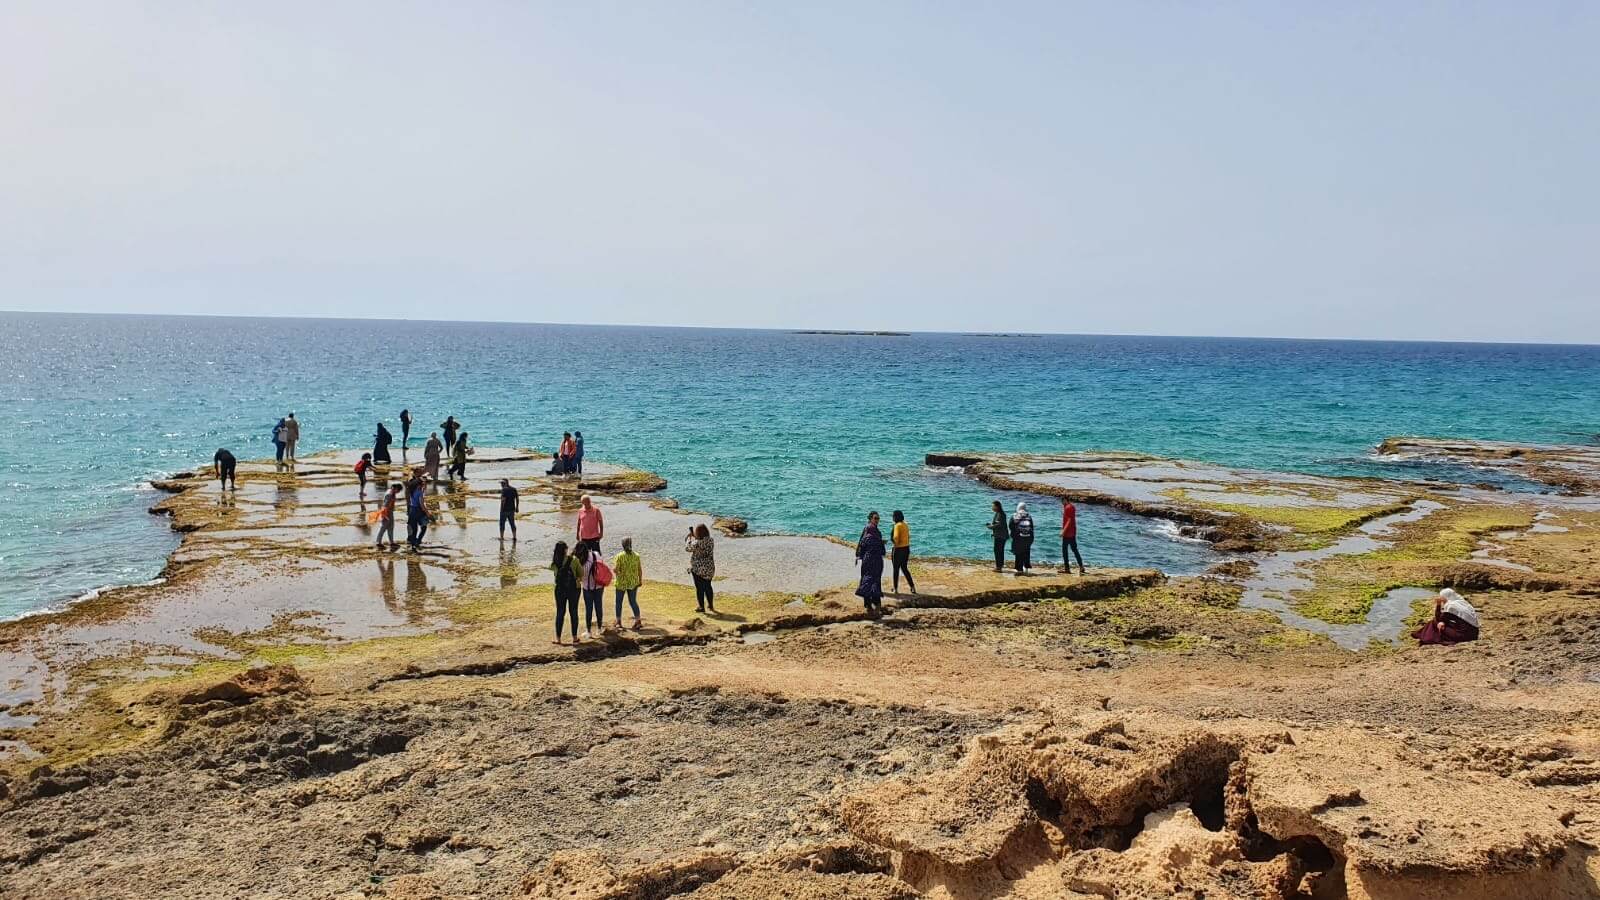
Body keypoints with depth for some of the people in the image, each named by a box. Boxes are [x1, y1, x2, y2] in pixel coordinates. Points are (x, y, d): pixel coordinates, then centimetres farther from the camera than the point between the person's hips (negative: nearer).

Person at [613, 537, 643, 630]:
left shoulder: (619, 556, -14)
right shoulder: (636, 556, -4)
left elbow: (615, 569, -19)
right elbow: (640, 570, -1)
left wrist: (613, 569, 2)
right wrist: (640, 580, 9)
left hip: (621, 583, -3)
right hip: (633, 583, 3)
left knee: (619, 602, 14)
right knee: (633, 601, 13)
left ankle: (618, 621, 20)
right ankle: (638, 620, 3)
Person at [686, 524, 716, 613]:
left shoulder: (697, 543, -23)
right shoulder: (711, 541, -4)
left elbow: (687, 548, -7)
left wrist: (690, 537, 5)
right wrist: (694, 537, 16)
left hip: (698, 568, -6)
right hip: (709, 568, 6)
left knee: (699, 588, 9)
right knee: (708, 586, 21)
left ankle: (701, 607, 17)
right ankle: (711, 605, 30)